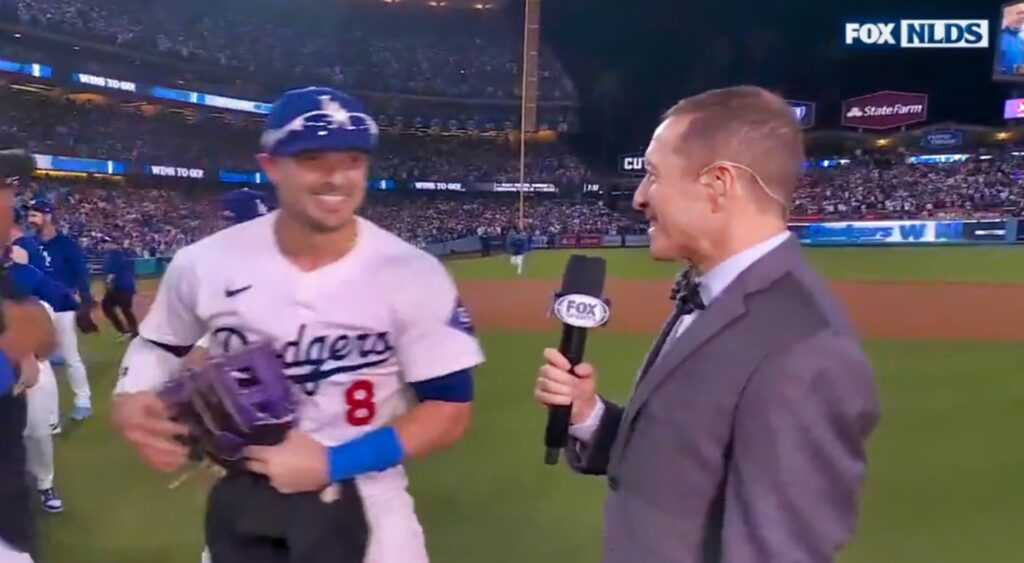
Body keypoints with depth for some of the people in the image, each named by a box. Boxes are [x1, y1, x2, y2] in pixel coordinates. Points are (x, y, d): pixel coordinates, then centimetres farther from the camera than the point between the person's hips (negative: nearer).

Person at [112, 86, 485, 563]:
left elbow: (449, 409, -13)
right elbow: (159, 342, 9)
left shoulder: (414, 275, -17)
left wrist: (332, 462, -22)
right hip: (242, 499, 2)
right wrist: (130, 398, -12)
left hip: (365, 500, -1)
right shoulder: (206, 264, -10)